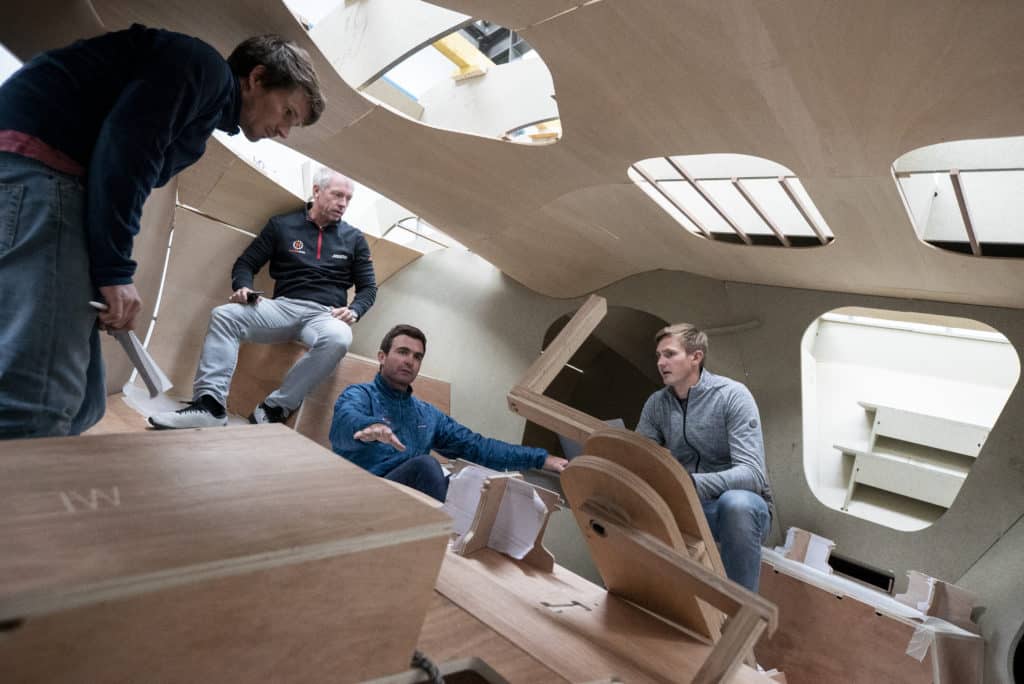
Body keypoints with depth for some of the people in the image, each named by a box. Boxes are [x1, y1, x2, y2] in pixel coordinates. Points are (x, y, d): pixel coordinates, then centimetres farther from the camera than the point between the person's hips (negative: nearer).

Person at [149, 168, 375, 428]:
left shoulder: (354, 238, 13)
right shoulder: (282, 225, 12)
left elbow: (368, 287, 13)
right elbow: (246, 263, 13)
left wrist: (353, 311, -8)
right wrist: (243, 288, -9)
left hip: (325, 315, -1)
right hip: (283, 306, 2)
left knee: (338, 338, -38)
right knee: (224, 315, -23)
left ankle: (275, 409, -28)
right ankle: (210, 404, -27)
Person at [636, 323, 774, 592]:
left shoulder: (733, 396, -15)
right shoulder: (656, 404, 1)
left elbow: (753, 473, -25)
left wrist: (693, 484, -42)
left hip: (742, 507, -4)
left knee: (735, 503, -38)